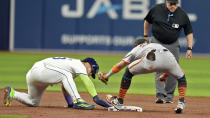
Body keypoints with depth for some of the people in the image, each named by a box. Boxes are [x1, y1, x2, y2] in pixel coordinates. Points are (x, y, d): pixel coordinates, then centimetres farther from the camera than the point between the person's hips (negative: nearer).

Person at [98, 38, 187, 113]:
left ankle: (119, 101, 24)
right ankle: (181, 103, 8)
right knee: (181, 77, 30)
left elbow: (121, 65, 27)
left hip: (151, 60, -3)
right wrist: (165, 76, 55)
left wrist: (107, 75, 36)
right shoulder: (157, 45, 45)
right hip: (169, 58, 3)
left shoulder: (136, 49, 34)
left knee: (128, 72, 21)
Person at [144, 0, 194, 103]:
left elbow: (189, 32, -2)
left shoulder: (182, 15, -9)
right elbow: (147, 21, 9)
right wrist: (145, 36, 11)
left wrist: (189, 48, -9)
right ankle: (160, 95, -18)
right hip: (157, 43, -2)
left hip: (173, 45, 2)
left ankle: (169, 96, 14)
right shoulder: (156, 9, -10)